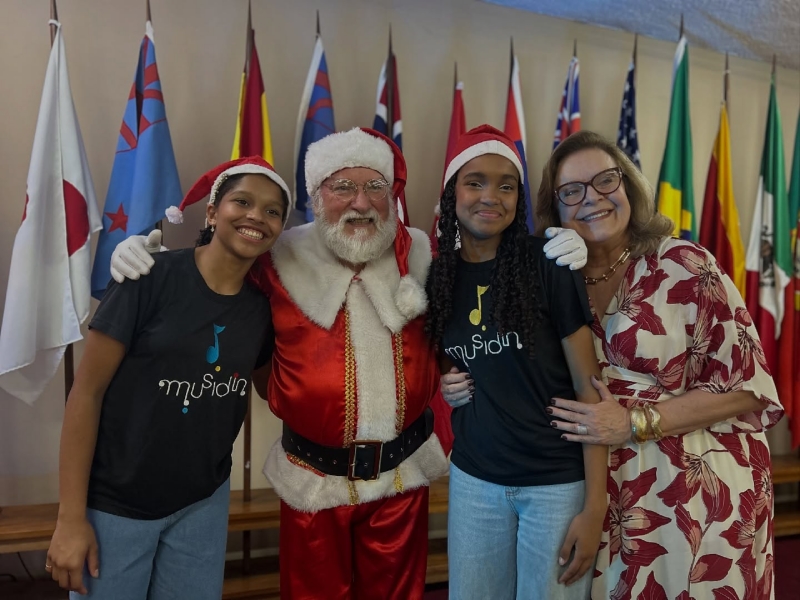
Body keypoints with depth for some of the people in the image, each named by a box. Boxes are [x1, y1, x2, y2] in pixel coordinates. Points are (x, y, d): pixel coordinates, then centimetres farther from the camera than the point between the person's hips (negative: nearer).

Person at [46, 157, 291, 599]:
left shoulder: (262, 308, -3)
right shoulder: (153, 277, -16)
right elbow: (87, 391, -13)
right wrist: (71, 517, -12)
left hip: (203, 502, 4)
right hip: (116, 503, -4)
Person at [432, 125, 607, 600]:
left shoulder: (549, 264, -13)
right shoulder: (437, 276, -1)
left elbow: (588, 385, -12)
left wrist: (594, 506, -13)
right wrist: (443, 386, -6)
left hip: (558, 481, -3)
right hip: (473, 477, 4)